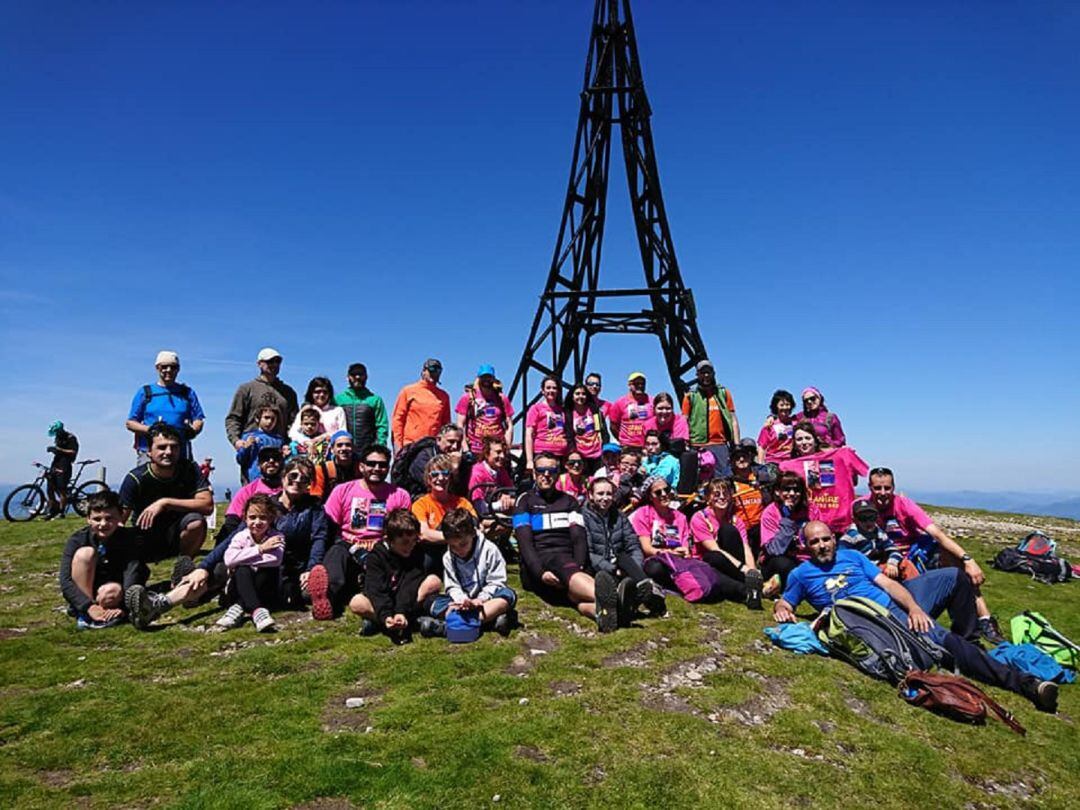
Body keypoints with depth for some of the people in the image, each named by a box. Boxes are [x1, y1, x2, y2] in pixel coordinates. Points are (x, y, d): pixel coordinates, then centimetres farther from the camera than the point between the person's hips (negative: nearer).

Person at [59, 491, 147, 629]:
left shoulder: (129, 539, -17)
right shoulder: (77, 541, -15)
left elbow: (133, 574, -28)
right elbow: (65, 582, -23)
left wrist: (122, 606, -45)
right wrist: (89, 606, -38)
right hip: (83, 594, 2)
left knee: (113, 591, -37)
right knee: (84, 553, -25)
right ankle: (83, 615, -19)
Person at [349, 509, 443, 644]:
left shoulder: (416, 552, -8)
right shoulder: (376, 555, -13)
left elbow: (410, 584, -18)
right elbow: (375, 589, -24)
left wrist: (401, 611, -35)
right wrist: (385, 616, -40)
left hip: (409, 600, 1)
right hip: (382, 604, -1)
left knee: (434, 581, -21)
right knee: (356, 603, -30)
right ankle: (415, 620, -33)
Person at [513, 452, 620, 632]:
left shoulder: (568, 501, 23)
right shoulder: (525, 500, 13)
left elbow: (579, 537, 9)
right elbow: (524, 542, -1)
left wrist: (579, 567, -11)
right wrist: (540, 572, -19)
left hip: (569, 564, 3)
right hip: (537, 566, -3)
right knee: (562, 564, -39)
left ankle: (598, 610, -70)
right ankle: (601, 596, -70)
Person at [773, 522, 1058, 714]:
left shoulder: (851, 555, 14)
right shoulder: (801, 574, 3)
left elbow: (887, 583, 6)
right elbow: (783, 603, 7)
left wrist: (913, 607, -12)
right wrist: (781, 609, -20)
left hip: (896, 601, 6)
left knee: (954, 576, 8)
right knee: (943, 640, -28)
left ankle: (968, 633, 14)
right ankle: (1023, 683, -28)